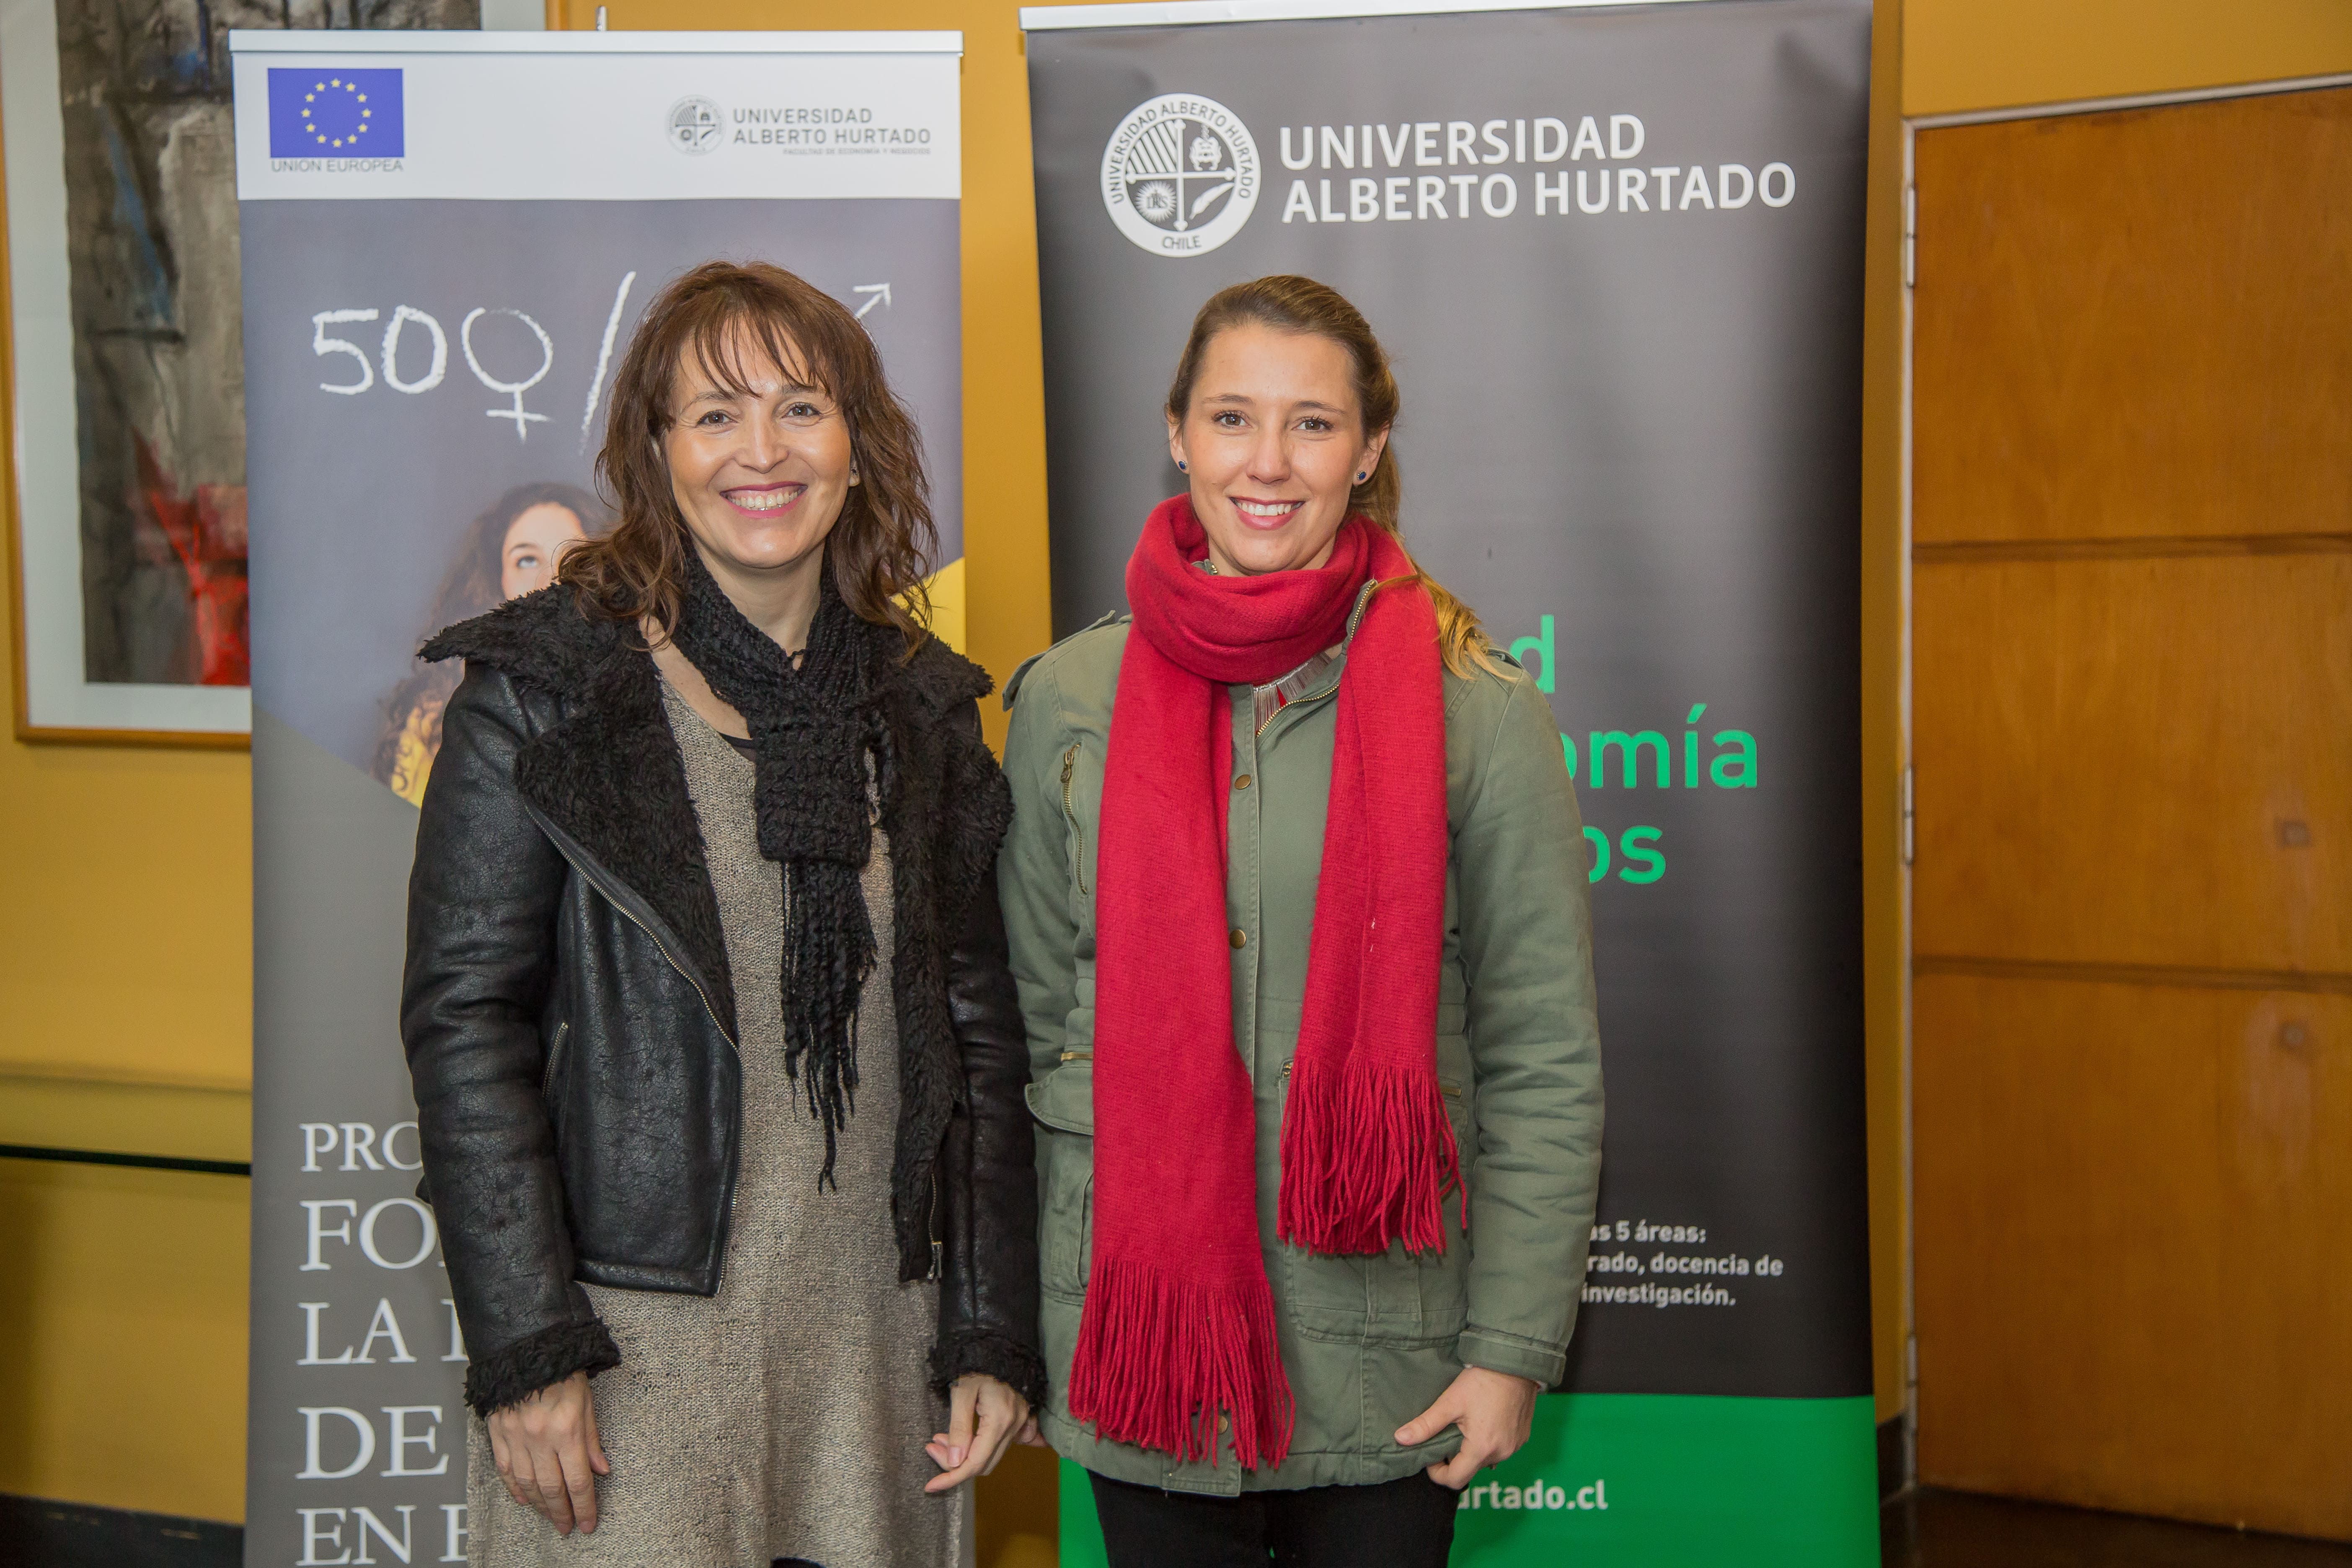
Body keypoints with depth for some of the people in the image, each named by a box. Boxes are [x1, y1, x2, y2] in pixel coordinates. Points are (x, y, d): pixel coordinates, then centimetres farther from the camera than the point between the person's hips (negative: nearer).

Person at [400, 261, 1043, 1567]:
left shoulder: (922, 707, 7)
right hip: (634, 1345, -3)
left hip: (876, 1341, 4)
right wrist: (523, 1349, -12)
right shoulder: (545, 686, -4)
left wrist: (993, 1336, 5)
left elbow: (978, 1031, 9)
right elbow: (464, 1019, -7)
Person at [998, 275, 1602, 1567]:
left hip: (1386, 1365, -1)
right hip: (1140, 1342, 2)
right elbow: (1027, 1025, 7)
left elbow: (1546, 1063, -3)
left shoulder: (1476, 709, -5)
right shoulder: (1069, 700, 2)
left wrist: (1514, 1347, -6)